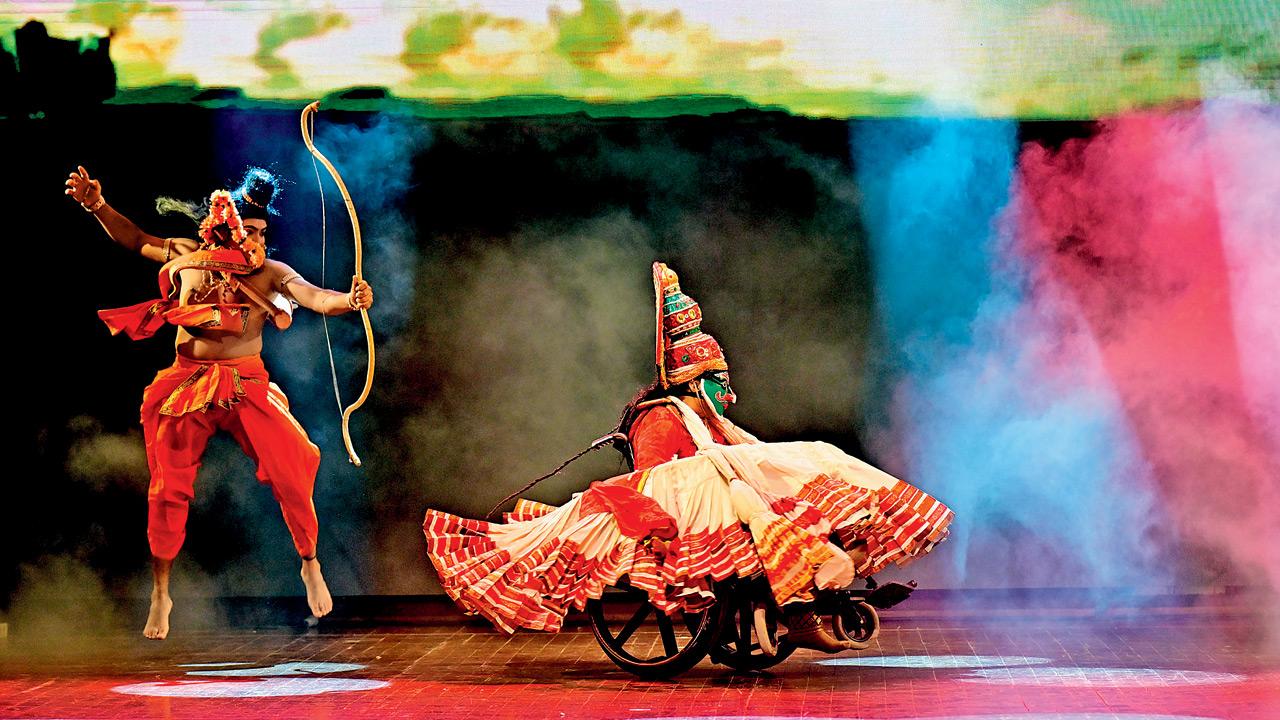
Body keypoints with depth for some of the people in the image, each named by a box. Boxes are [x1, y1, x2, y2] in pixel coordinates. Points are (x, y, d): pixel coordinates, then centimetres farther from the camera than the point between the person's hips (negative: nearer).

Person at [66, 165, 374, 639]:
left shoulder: (271, 274, -6)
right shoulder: (188, 256, 2)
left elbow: (316, 298, -22)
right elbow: (136, 240, 17)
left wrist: (350, 300, -42)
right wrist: (98, 206, 5)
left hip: (246, 387, -2)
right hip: (186, 384, 2)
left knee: (290, 475, -10)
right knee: (167, 489, 5)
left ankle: (311, 568, 14)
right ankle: (160, 595, 22)